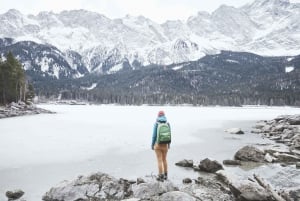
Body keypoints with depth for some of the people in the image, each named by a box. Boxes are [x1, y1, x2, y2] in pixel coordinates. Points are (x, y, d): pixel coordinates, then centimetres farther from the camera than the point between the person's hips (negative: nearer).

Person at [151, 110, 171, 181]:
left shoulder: (156, 124, -12)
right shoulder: (167, 123, -3)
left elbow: (154, 135, -12)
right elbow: (169, 135, 1)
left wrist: (152, 145, -1)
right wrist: (169, 144, 15)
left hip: (157, 145, -3)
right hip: (165, 145, 3)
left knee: (159, 160, 3)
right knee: (164, 159, 18)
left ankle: (161, 176, 5)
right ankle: (165, 175, 24)